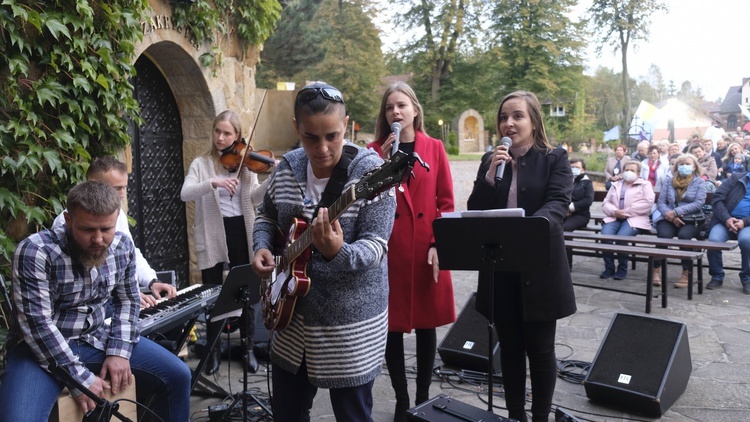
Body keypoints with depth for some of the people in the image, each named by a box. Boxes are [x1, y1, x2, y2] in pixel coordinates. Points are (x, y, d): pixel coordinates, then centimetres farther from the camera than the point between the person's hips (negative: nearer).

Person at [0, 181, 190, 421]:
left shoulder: (122, 247, -3)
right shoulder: (35, 251, -20)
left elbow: (127, 302, 6)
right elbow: (36, 322, -22)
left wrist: (118, 352, -8)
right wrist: (79, 377, -23)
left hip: (96, 339, 5)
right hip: (41, 347, -4)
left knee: (177, 375, -3)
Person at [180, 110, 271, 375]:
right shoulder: (202, 163, 0)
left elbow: (254, 198, -6)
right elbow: (185, 193, -17)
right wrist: (213, 183, -32)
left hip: (240, 232, 1)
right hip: (212, 235, -1)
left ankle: (248, 348, 25)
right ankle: (214, 350, 24)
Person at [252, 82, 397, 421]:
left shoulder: (370, 171, -18)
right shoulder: (286, 168, 0)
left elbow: (375, 244, -23)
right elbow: (265, 215, 16)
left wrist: (336, 253, -42)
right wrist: (262, 248, -4)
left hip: (351, 320, -5)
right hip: (293, 314, 5)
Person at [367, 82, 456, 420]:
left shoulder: (434, 148, 6)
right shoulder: (375, 150, 6)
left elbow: (446, 202, 3)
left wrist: (438, 244, -7)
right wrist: (383, 161, -15)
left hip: (425, 250, 0)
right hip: (389, 251, 0)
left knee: (426, 326, 10)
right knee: (392, 327, 5)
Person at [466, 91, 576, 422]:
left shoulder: (555, 159, -1)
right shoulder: (490, 160, 10)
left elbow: (558, 204, -16)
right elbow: (475, 211, 3)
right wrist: (490, 176, -13)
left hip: (540, 268, -3)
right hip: (499, 270, 4)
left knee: (540, 349, 7)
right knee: (510, 347, 14)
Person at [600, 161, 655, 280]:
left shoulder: (644, 184, 12)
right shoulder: (615, 185, 25)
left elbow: (648, 202, -5)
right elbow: (606, 203, 15)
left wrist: (627, 211, -12)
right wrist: (614, 211, -9)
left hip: (634, 218, -4)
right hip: (615, 217, 4)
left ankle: (622, 269, -13)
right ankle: (609, 268, -14)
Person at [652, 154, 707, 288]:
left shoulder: (699, 182, 7)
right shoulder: (668, 180, 11)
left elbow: (699, 203, -7)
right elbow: (660, 202, 4)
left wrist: (676, 212, -19)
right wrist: (669, 214, -18)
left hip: (691, 219, -1)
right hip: (669, 218, 1)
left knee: (684, 235, -34)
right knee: (664, 235, -32)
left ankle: (687, 273, -21)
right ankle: (656, 270, -19)